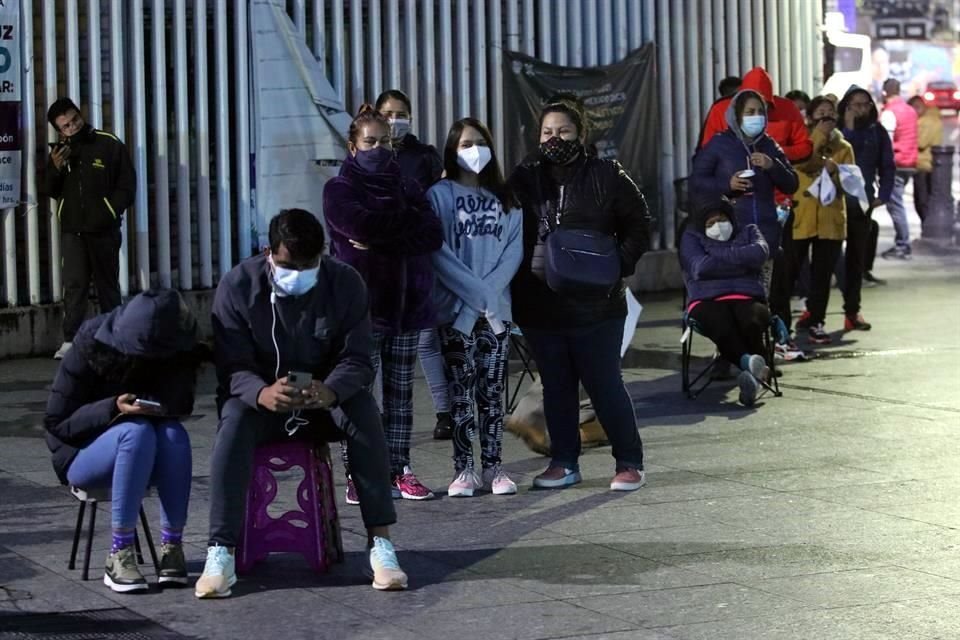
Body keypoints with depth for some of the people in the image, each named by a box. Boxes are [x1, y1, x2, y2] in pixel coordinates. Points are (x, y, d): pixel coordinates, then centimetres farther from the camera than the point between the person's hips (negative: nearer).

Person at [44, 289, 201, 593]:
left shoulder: (175, 353, -8)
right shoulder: (90, 348, -18)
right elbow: (56, 423, -16)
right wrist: (113, 409, -32)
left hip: (144, 459, 3)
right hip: (84, 456, -3)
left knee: (174, 434, -30)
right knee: (137, 431, -35)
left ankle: (172, 548, -29)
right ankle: (119, 555, -35)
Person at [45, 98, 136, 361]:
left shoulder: (110, 145, -5)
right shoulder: (60, 151, 7)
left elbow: (127, 186, -4)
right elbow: (52, 192, 12)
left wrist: (109, 214, -14)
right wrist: (56, 169, -8)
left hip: (104, 229, -2)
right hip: (72, 230, 2)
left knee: (107, 285, 8)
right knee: (74, 285, -5)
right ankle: (70, 341, -8)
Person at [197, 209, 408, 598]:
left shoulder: (345, 284, -9)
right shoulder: (238, 286, -13)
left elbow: (357, 359, -13)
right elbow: (231, 367, -18)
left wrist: (330, 392, -38)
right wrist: (262, 394, -42)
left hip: (324, 397, 1)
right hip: (259, 397, -1)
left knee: (364, 410, -31)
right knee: (234, 420, -35)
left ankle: (380, 543, -31)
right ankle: (221, 552, -37)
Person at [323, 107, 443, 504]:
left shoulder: (407, 187, 16)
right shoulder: (340, 190, 4)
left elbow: (434, 235, 1)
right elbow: (360, 225, -17)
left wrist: (380, 238, -10)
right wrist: (407, 220, -4)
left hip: (407, 302, 4)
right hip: (361, 303, -4)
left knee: (401, 391, 5)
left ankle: (399, 471, 9)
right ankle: (356, 475, -3)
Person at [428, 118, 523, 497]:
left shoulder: (505, 199, 13)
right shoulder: (439, 195, 1)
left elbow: (514, 250, 3)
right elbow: (439, 253, -7)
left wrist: (490, 292, -11)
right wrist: (477, 293, -13)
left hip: (497, 309, 3)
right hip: (454, 309, -3)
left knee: (492, 391, 3)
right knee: (461, 391, -2)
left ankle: (493, 468, 6)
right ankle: (463, 470, 0)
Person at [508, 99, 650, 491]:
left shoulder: (606, 176, -1)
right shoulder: (525, 179, 7)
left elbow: (638, 227, 4)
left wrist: (618, 265, -9)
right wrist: (525, 269, -2)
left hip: (595, 304, -3)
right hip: (540, 306, 3)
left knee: (604, 384, -1)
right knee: (556, 386, 10)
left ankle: (629, 463, 9)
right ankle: (564, 462, 19)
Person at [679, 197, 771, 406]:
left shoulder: (748, 232, 23)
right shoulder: (692, 238, 18)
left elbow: (760, 253, -2)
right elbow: (701, 267, -3)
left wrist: (718, 253, -1)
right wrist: (741, 260, 3)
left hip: (746, 298, 1)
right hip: (707, 301, -1)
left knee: (752, 322, -38)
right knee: (723, 329, -39)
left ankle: (751, 372, -38)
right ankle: (753, 366, -47)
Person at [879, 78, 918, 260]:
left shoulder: (889, 113, -13)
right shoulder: (910, 111, 13)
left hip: (895, 163, -8)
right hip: (910, 163, 8)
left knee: (895, 205, -6)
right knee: (897, 204, 14)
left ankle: (902, 246, -8)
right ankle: (901, 244, 16)